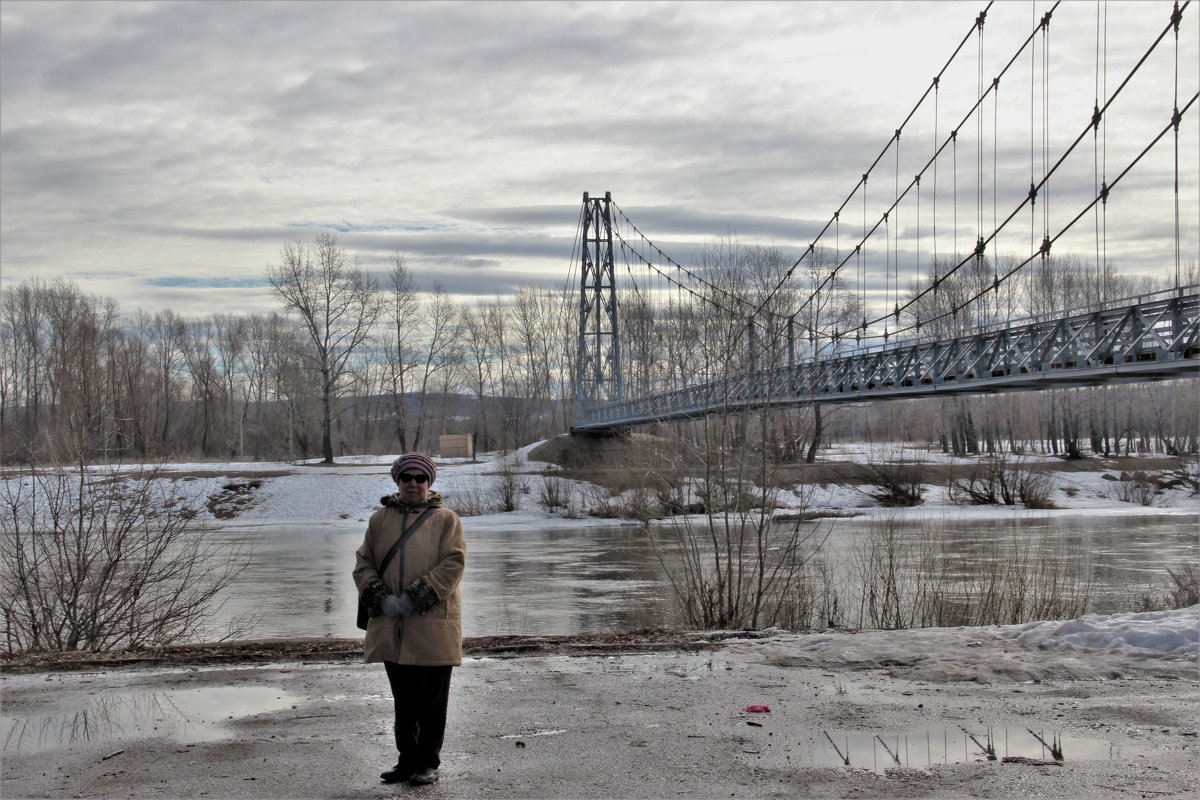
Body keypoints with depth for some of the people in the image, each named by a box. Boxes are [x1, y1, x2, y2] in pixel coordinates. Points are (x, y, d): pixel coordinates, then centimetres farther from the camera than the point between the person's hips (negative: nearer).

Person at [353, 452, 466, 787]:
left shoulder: (445, 519, 1)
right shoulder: (380, 519, 11)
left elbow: (453, 564, -8)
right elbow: (363, 564, 8)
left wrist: (415, 598, -17)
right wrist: (381, 598, -10)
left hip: (432, 625, -3)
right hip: (392, 627, 3)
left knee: (432, 700, 3)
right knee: (403, 699, 12)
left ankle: (428, 762, 14)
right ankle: (407, 759, 22)